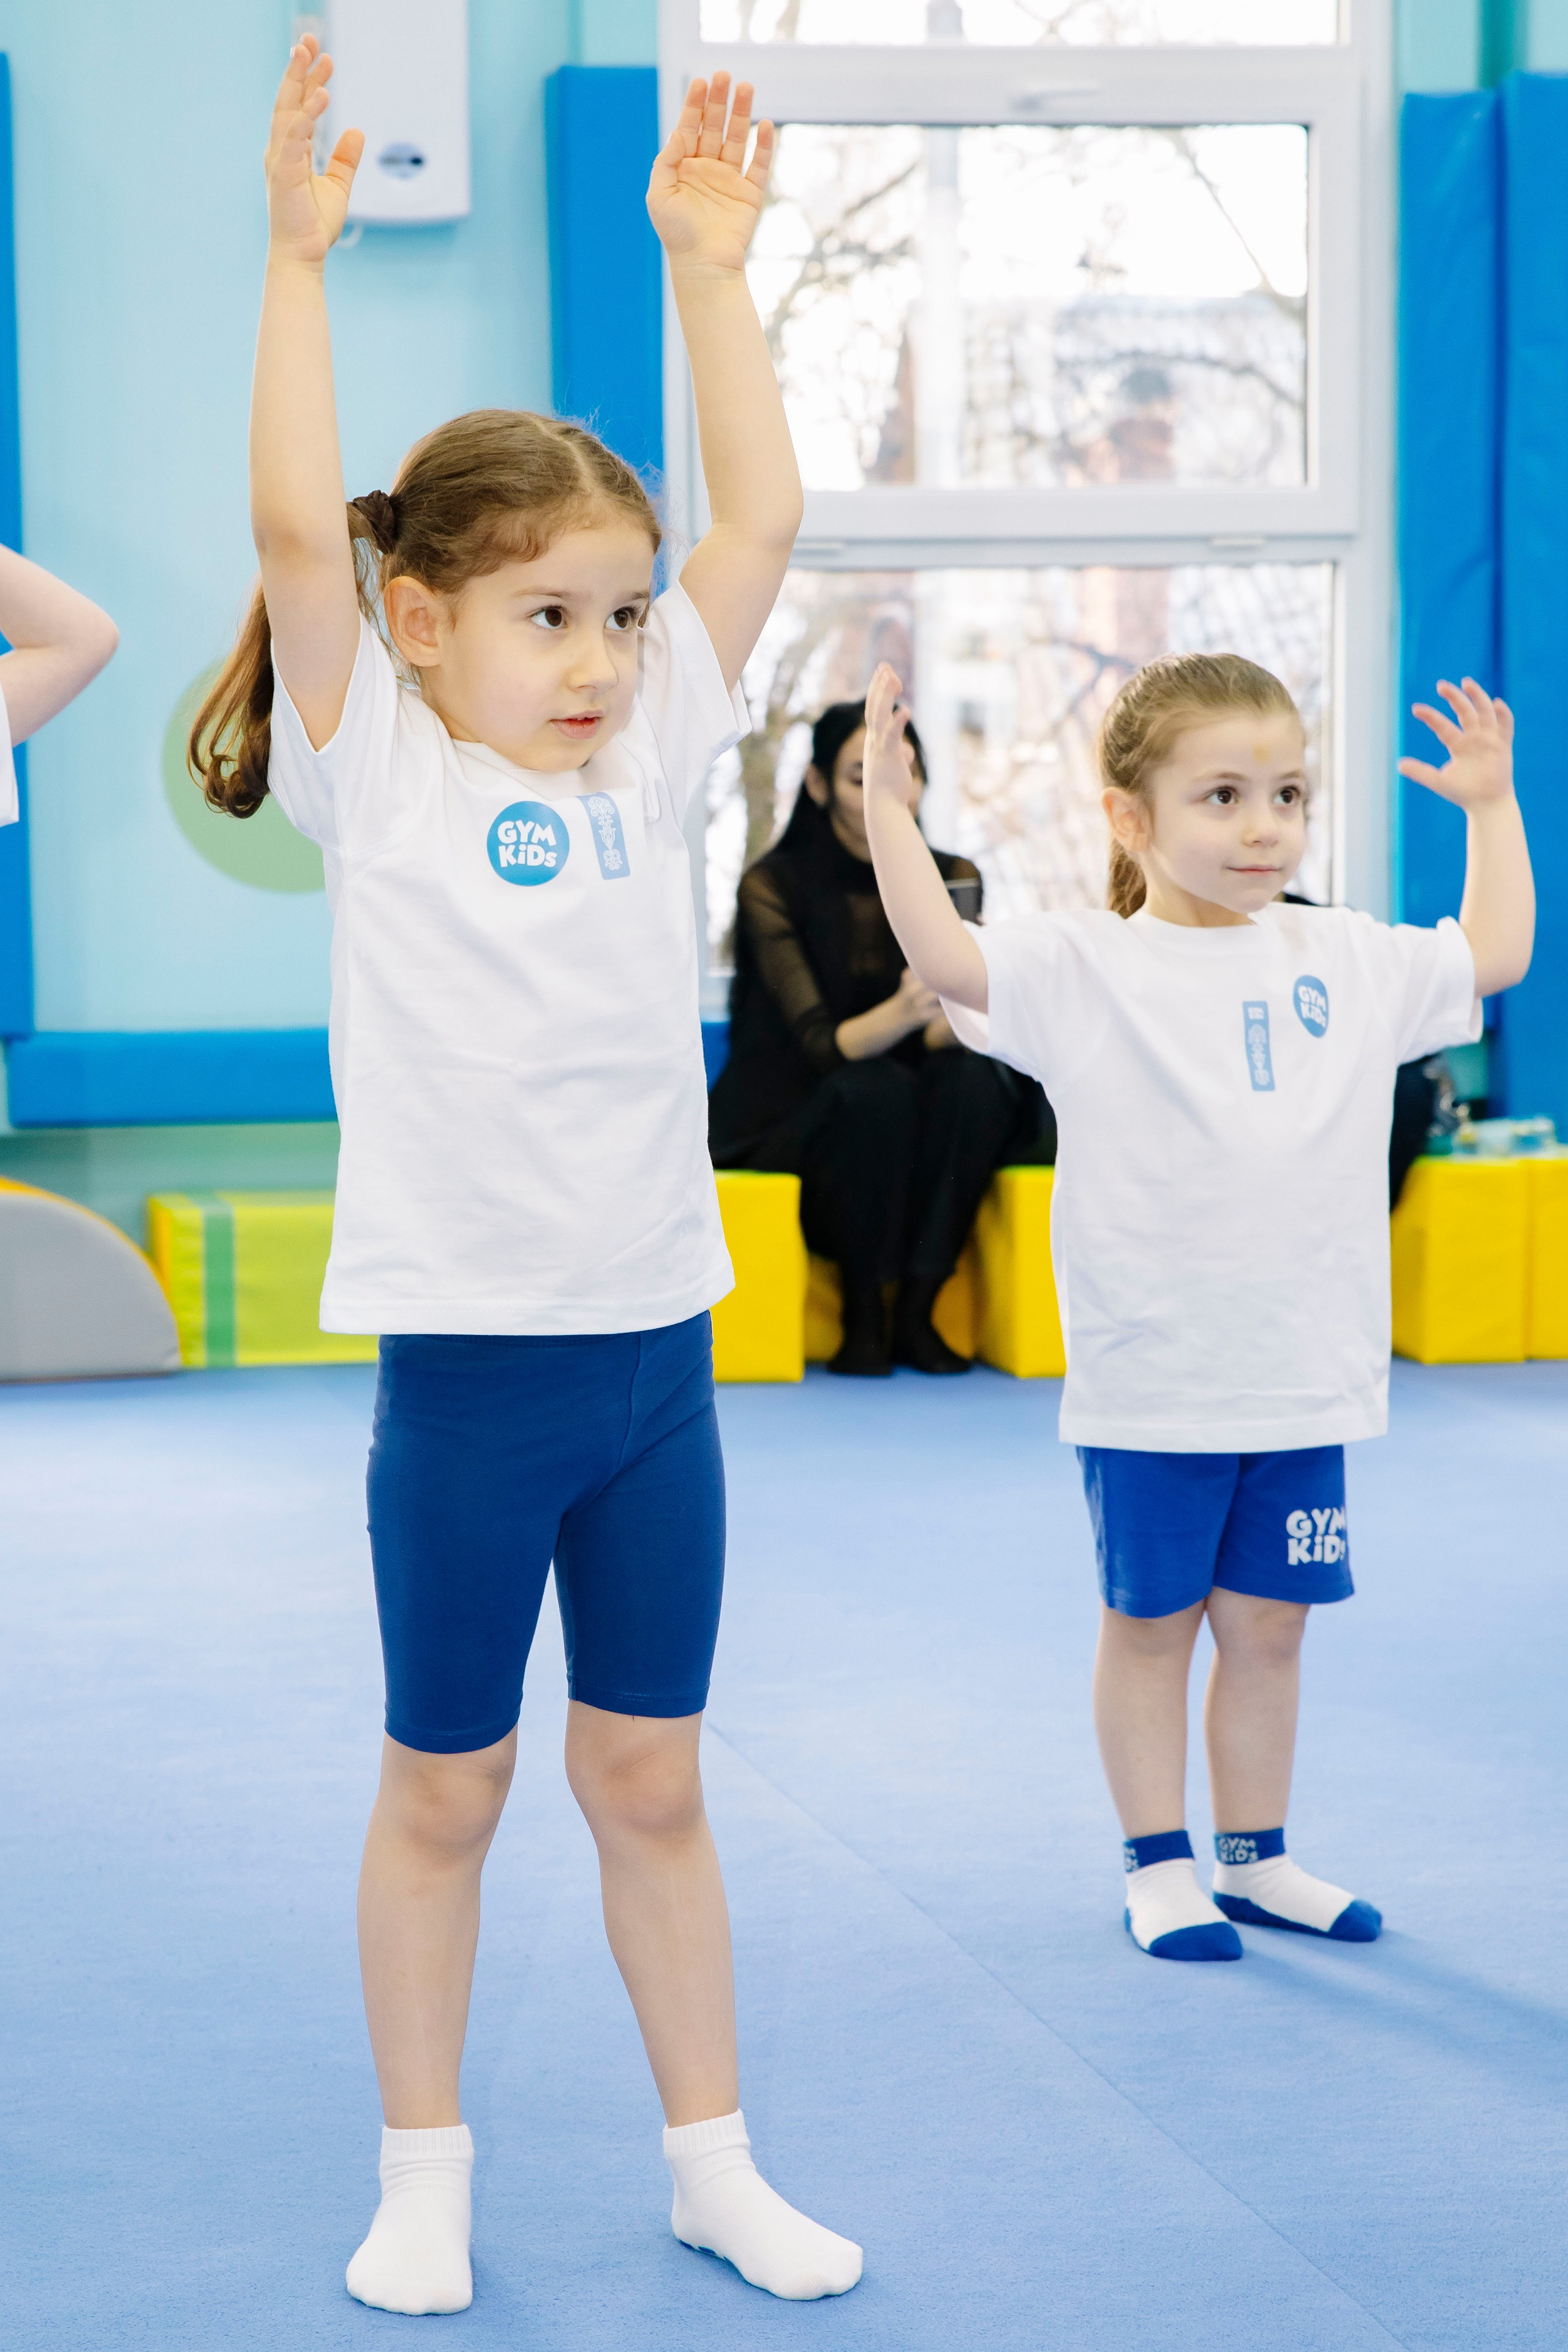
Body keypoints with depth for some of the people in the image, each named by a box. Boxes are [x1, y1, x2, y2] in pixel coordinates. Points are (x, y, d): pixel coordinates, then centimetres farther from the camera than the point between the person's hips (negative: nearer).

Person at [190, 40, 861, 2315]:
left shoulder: (645, 759, 7)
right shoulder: (378, 773, -5)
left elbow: (762, 516, 6)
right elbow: (296, 527, -17)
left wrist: (708, 261, 6)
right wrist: (301, 260, -17)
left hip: (658, 1355, 4)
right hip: (467, 1365, -4)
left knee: (651, 1784, 14)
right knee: (443, 1792, 9)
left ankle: (713, 2161, 25)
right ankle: (425, 2176, 24)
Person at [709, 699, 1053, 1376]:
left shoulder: (953, 880, 0)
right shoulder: (772, 887, -12)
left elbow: (949, 1034, -10)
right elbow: (822, 1045, -21)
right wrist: (902, 1013, -42)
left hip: (915, 1147, 4)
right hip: (788, 1128, -4)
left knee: (970, 1076, -27)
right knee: (877, 1090, -33)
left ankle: (917, 1312, -20)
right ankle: (861, 1318, -19)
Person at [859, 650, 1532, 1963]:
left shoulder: (1347, 960, 7)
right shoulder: (1083, 969, -7)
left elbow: (1494, 956, 20)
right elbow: (945, 956, -20)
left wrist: (1493, 805, 20)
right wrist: (886, 803, -25)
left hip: (1305, 1378, 4)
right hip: (1150, 1380, -4)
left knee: (1268, 1622, 13)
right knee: (1152, 1621, 8)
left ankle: (1255, 1857, 27)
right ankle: (1160, 1866, 20)